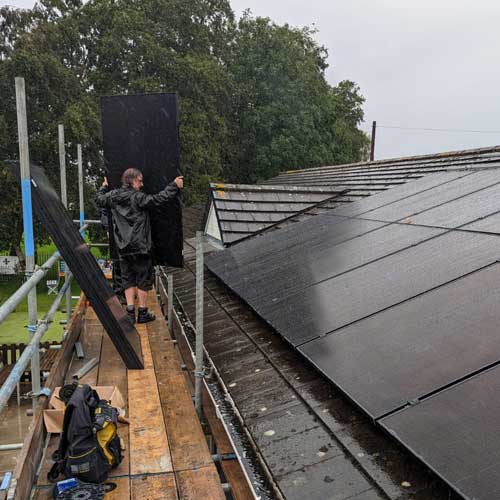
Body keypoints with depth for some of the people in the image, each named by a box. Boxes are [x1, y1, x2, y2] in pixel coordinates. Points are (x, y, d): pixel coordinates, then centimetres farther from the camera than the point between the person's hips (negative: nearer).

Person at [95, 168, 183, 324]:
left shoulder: (113, 196, 6)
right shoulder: (138, 198, -13)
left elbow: (99, 199, 25)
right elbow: (159, 199, -16)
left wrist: (104, 187, 43)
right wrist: (174, 186, -7)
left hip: (123, 247, 6)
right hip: (140, 247, -6)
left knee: (128, 279, 13)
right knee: (143, 279, 5)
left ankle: (130, 311, 9)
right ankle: (143, 313, 12)